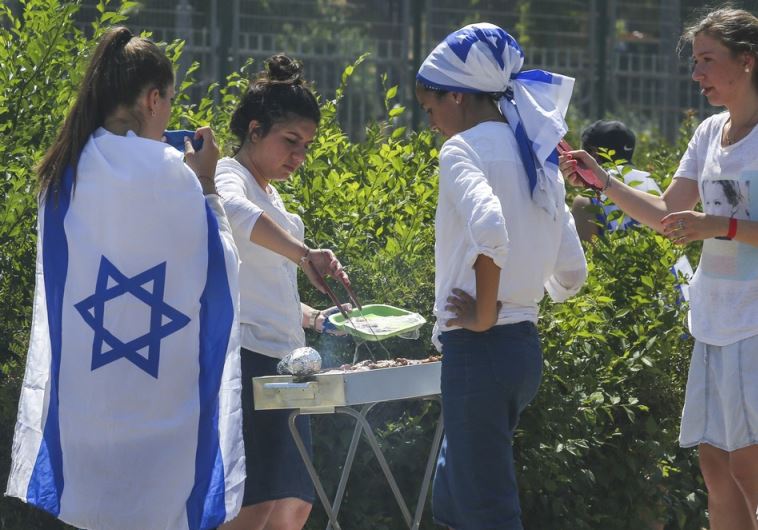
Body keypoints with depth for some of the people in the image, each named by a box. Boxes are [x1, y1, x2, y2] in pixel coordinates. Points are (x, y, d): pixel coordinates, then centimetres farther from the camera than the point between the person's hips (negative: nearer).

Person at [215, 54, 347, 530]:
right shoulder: (230, 177, -7)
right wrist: (305, 254, -45)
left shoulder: (270, 194, 21)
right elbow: (232, 211, -35)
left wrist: (314, 318, 14)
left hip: (281, 364, 10)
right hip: (244, 360, -10)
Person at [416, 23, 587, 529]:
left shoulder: (464, 149, -11)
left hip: (479, 349, -9)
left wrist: (483, 315, -19)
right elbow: (571, 274, 14)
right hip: (526, 348, 9)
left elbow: (490, 231, -31)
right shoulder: (537, 157, 14)